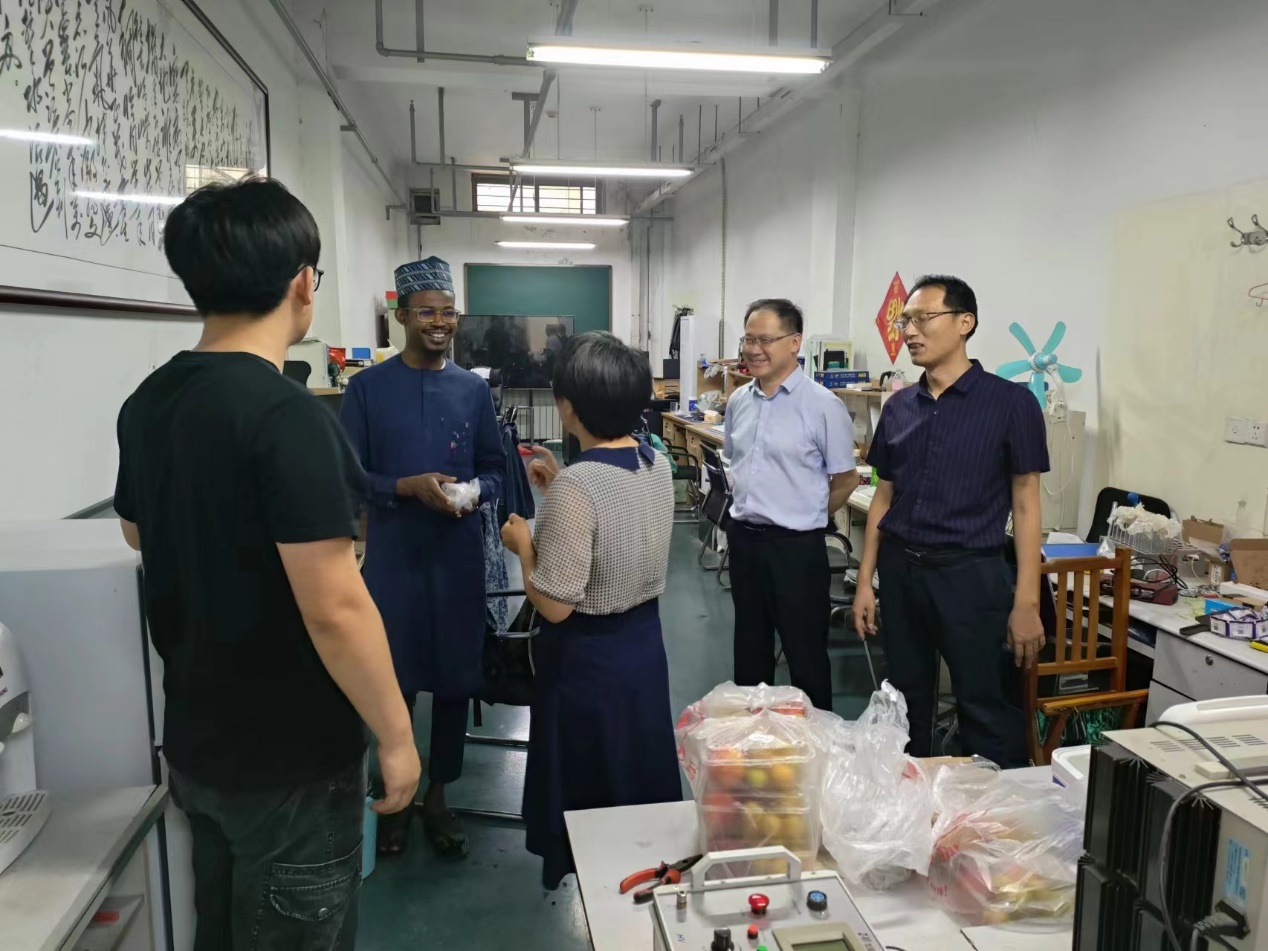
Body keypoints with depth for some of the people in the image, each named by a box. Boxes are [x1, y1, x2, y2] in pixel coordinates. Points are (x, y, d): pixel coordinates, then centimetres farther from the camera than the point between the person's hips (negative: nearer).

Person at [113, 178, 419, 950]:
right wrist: (396, 737, -15)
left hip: (196, 742, 8)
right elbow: (334, 609, -26)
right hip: (290, 759, -8)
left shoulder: (148, 403, 1)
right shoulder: (286, 414, -25)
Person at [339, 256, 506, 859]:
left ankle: (437, 795, 31)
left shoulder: (473, 390, 4)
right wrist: (409, 487, -19)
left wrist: (474, 492, -14)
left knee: (456, 679, 10)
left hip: (459, 556, 2)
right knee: (394, 682, 11)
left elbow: (494, 469, 8)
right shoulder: (368, 388, -4)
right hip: (393, 557, -2)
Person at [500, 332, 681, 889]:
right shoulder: (657, 465, -3)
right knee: (642, 778, 24)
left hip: (588, 659, -7)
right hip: (644, 642, 7)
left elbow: (555, 605, -24)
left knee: (589, 796, 14)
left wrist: (523, 544, -8)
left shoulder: (575, 485, -27)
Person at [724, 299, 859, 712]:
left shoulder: (822, 405, -14)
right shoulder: (739, 401, 5)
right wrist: (749, 509, 13)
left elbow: (845, 479, -6)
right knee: (749, 647, 20)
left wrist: (803, 518, 3)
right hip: (743, 537, 6)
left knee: (805, 653, 8)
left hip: (795, 546, -6)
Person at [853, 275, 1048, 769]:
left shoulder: (1010, 402, -6)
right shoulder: (898, 406, 7)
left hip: (970, 572, -4)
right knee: (907, 699, 16)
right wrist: (865, 581, 8)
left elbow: (1025, 505, -6)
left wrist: (1026, 602, -10)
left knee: (985, 707, 3)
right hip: (899, 568, 5)